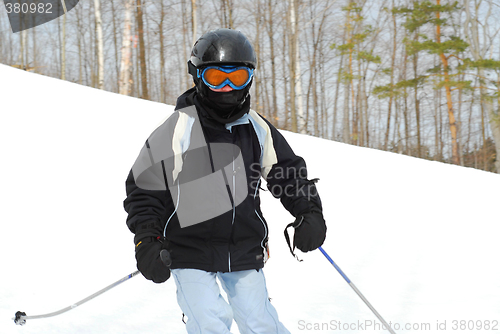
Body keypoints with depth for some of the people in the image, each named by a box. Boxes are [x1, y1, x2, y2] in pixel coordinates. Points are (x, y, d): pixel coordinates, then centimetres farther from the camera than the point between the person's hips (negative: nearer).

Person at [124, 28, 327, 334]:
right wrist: (147, 240, -16)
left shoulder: (258, 129, 3)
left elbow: (287, 171, 16)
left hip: (244, 251, 4)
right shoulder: (177, 131, -11)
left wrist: (309, 212, 2)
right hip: (191, 252, -3)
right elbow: (144, 187, -6)